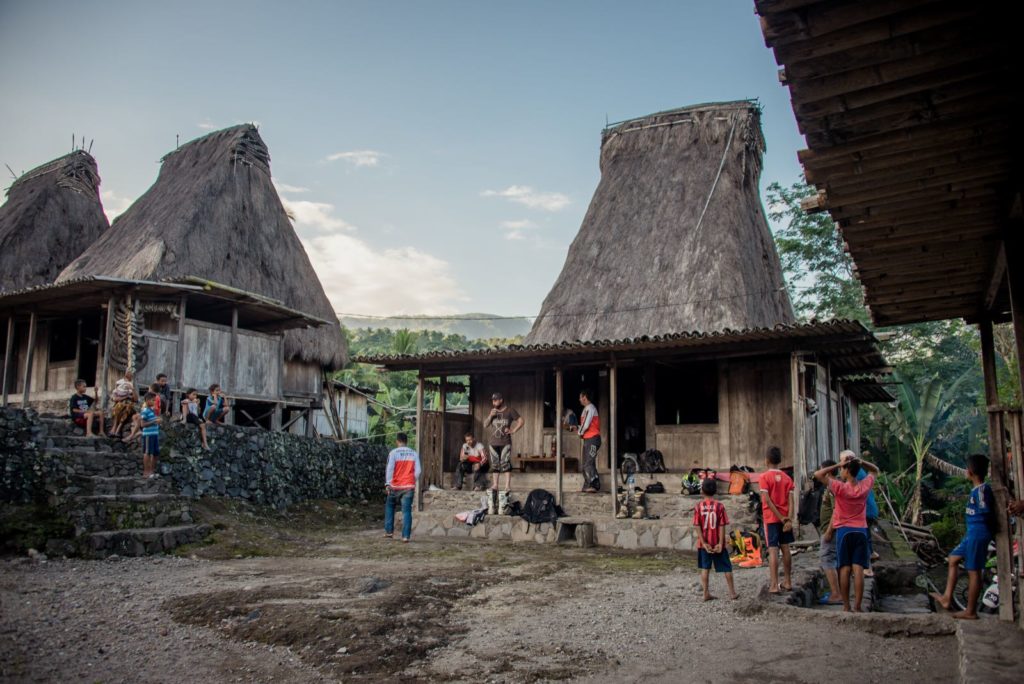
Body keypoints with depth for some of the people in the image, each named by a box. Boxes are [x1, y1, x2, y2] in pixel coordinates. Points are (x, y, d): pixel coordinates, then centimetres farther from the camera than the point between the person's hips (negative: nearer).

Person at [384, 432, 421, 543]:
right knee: (407, 511, 1)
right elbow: (417, 471, 1)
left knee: (389, 506, 20)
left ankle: (389, 531, 19)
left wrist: (387, 484, -6)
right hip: (409, 487, 1)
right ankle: (406, 536, -5)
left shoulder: (394, 452, -5)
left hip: (395, 486, -1)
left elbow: (389, 469, -11)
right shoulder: (414, 454, 3)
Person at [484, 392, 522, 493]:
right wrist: (490, 416, -5)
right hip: (493, 443, 5)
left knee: (505, 463, -10)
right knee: (495, 464, 7)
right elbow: (485, 425, 10)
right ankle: (495, 485, 12)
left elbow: (520, 421, 0)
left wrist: (513, 430, -8)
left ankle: (507, 485, -10)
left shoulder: (509, 410, -1)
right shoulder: (492, 411, 13)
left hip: (505, 442, -4)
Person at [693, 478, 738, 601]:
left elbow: (697, 526, -10)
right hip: (717, 543, -1)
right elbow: (722, 526, -11)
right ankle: (732, 592, 16)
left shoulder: (698, 506, -7)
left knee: (705, 568, 10)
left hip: (704, 543, 1)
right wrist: (721, 543, -8)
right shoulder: (719, 506, -9)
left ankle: (706, 593, 10)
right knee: (726, 567, 11)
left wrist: (704, 543, -8)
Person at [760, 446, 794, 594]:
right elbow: (790, 500, -3)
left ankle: (774, 585, -7)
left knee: (773, 550, -5)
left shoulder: (764, 477, -8)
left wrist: (780, 517, -12)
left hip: (771, 518, -5)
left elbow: (767, 500, -16)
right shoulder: (787, 477, 6)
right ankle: (788, 582, 18)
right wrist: (789, 519, -9)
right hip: (785, 518, 5)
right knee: (785, 548, 12)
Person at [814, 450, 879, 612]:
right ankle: (857, 607, -1)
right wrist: (859, 461, 2)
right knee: (858, 570, -1)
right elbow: (875, 470, 18)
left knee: (845, 569, 2)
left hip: (844, 531, -3)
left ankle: (846, 607, 4)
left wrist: (838, 465, -11)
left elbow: (817, 474, -12)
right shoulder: (865, 486, -2)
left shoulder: (840, 487, -13)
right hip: (861, 531, 3)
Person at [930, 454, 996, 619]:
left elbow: (987, 511, -25)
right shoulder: (978, 489, 9)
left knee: (973, 571, -2)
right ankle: (947, 598, 22)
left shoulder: (981, 490, -18)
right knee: (953, 559, 18)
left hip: (978, 535, -10)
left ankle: (971, 611, 8)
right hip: (972, 535, 10)